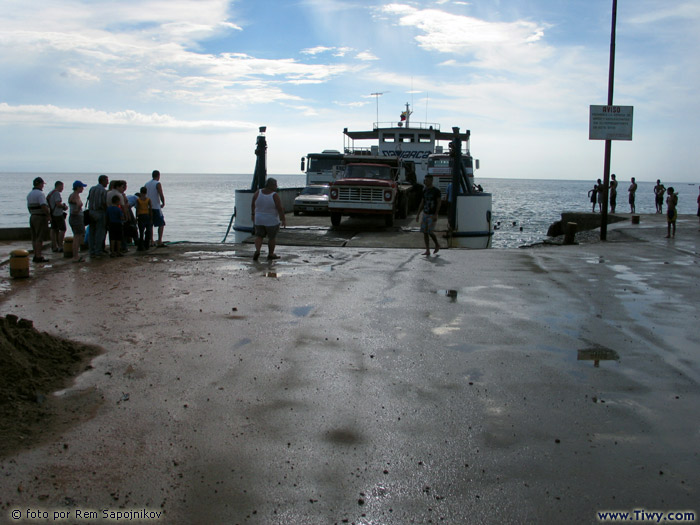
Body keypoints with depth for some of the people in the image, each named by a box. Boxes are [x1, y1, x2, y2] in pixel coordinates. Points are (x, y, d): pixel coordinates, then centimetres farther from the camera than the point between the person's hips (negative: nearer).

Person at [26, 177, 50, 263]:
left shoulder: (29, 194, 14)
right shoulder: (40, 193, -14)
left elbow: (29, 207, 19)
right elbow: (44, 206, -24)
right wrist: (49, 214, -13)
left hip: (32, 217, 9)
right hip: (41, 217, -9)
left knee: (34, 237, 11)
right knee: (40, 238, -7)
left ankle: (36, 255, 16)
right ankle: (38, 257, -8)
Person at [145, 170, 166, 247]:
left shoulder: (146, 184, 10)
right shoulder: (158, 184, -9)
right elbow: (161, 195, -17)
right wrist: (163, 203, -2)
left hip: (148, 208, 6)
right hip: (156, 207, -6)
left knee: (150, 225, 11)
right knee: (161, 224, 0)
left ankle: (151, 241, 12)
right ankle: (159, 241, -8)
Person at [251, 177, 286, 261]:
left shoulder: (258, 193, -7)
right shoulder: (275, 196, -19)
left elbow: (253, 205, 2)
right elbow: (280, 209, -18)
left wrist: (253, 214, 16)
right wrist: (283, 220, -9)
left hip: (259, 220, 3)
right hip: (272, 221, -3)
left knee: (259, 236, 16)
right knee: (272, 237, 14)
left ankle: (257, 250, -5)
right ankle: (270, 254, 22)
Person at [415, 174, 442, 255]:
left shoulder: (436, 191, -8)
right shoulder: (424, 191, 11)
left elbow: (439, 203, -10)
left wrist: (435, 215, -18)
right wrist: (418, 214, 11)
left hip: (432, 215, -6)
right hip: (425, 214, 6)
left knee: (430, 232, -11)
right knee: (425, 232, 1)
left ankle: (437, 245, 15)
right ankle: (427, 250, 6)